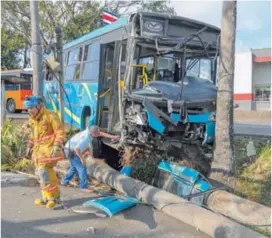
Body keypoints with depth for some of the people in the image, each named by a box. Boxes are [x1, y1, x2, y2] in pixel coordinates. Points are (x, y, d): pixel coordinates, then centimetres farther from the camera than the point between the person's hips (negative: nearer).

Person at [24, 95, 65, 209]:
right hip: (39, 149, 8)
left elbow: (61, 132, -16)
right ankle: (47, 197, 22)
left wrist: (56, 146, -23)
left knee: (44, 171, -15)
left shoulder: (50, 116, -14)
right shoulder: (32, 119, 11)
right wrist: (29, 146, 20)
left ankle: (54, 196, -1)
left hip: (49, 148, -8)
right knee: (40, 172, 9)